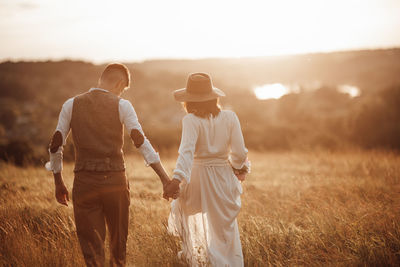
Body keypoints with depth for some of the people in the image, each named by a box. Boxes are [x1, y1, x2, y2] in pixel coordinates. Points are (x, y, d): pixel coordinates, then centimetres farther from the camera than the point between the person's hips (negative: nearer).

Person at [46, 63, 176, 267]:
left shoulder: (71, 105, 6)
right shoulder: (121, 106, -1)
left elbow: (55, 145, 5)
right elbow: (142, 143, -8)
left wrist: (58, 183, 14)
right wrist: (165, 178, -8)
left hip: (84, 181, 1)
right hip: (115, 181, -1)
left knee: (91, 243, 4)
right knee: (118, 240, 19)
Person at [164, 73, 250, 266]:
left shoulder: (191, 121, -14)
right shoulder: (229, 117, -6)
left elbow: (187, 150, -28)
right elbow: (239, 153, -5)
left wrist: (177, 179, -37)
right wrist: (239, 168, 15)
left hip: (198, 179, -2)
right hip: (225, 179, 2)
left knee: (184, 210, 28)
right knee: (226, 229, 13)